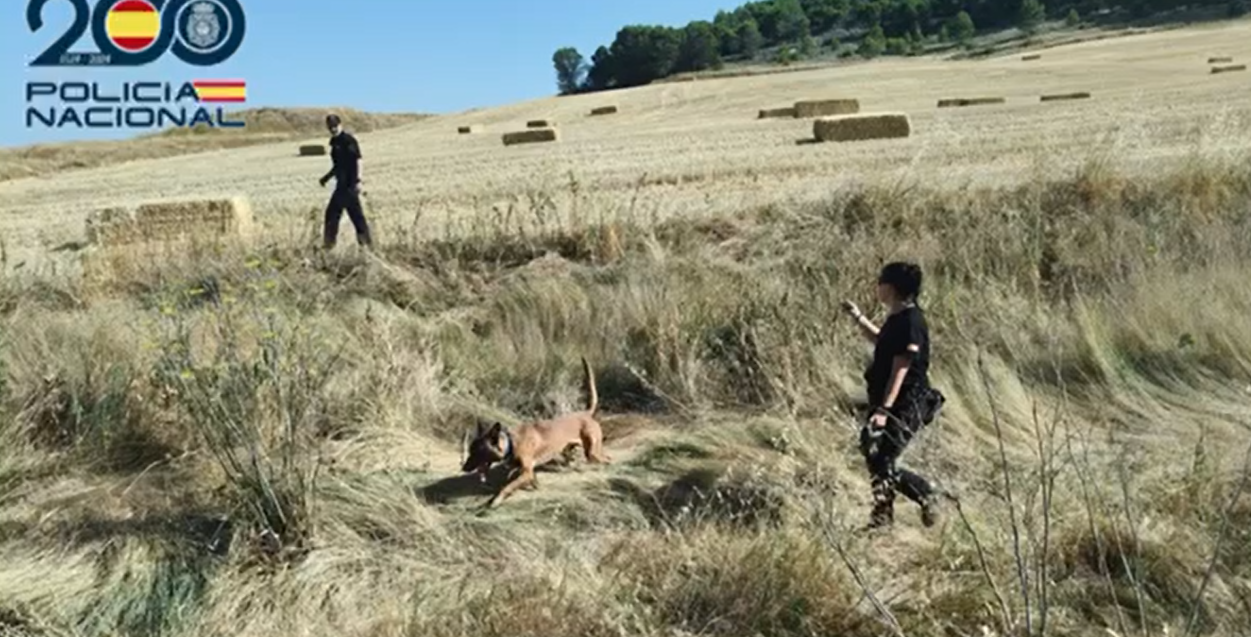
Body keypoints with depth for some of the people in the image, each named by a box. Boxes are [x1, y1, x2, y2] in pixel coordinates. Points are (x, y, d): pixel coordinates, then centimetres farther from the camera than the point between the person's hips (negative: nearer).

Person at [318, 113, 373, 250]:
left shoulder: (348, 140, -11)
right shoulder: (335, 142, 16)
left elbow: (357, 160, -16)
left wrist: (357, 180, -23)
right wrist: (327, 177, 25)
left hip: (349, 184, -9)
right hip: (343, 184, 9)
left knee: (333, 212, -7)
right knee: (355, 214, 9)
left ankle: (329, 243, -1)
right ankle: (367, 242, 13)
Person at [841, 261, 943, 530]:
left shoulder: (910, 321, -18)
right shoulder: (897, 318, 10)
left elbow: (900, 371, -23)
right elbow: (882, 342, 32)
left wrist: (883, 409, -26)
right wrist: (858, 317, 26)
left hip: (905, 404, -9)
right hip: (887, 401, 10)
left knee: (881, 462, -9)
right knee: (873, 456, 10)